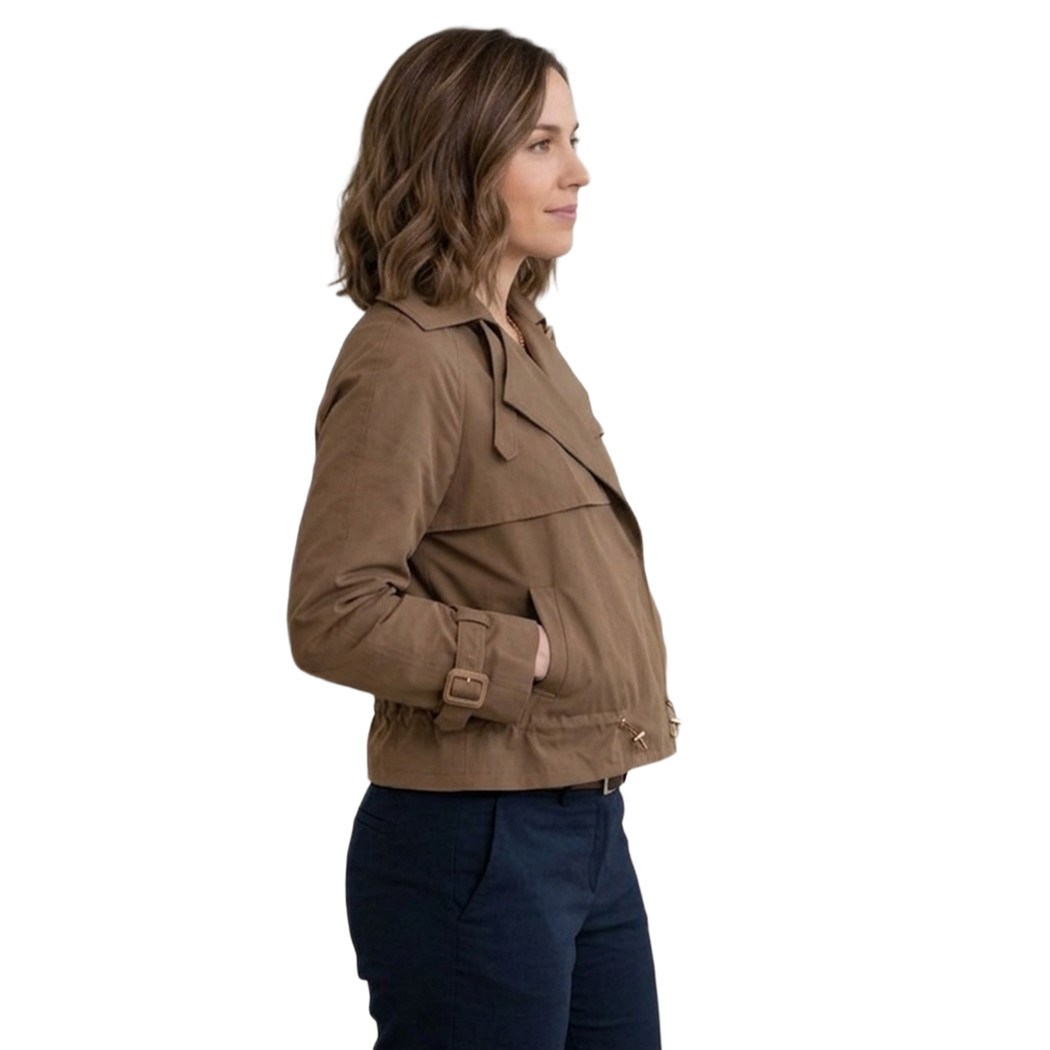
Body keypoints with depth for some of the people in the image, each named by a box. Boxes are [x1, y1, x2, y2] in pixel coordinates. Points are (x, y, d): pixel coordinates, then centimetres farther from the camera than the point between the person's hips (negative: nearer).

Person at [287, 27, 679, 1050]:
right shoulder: (403, 360, -15)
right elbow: (332, 615, -22)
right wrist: (534, 658, -17)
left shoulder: (525, 342, 13)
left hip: (591, 828, 9)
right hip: (474, 846, -9)